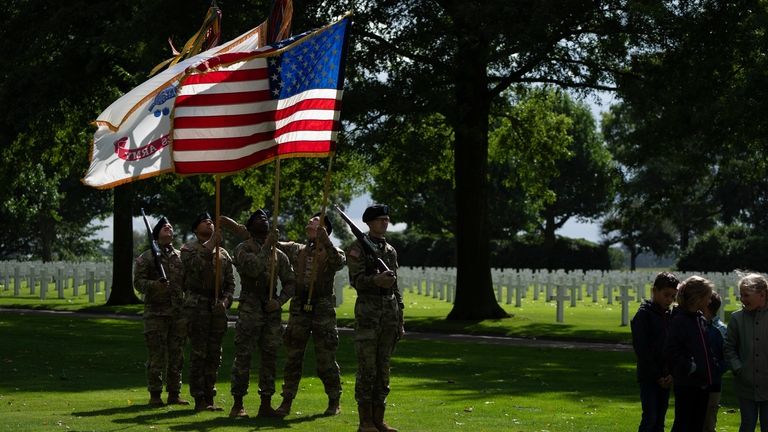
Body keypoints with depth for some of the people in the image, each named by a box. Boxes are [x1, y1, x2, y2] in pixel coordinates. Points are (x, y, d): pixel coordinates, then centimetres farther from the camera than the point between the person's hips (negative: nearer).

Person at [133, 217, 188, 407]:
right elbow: (138, 282, -3)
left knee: (176, 355, 6)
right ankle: (155, 395, 2)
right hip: (156, 313, -4)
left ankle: (174, 393, 13)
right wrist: (155, 285, -23)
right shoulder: (146, 258, 2)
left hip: (178, 313, 4)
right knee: (156, 355, -4)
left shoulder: (181, 257, 14)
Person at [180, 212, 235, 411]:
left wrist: (225, 301, -4)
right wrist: (210, 244, -24)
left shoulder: (223, 253, 16)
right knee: (198, 353, -6)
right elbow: (194, 264, -21)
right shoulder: (189, 249, 3)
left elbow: (230, 282, 14)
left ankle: (209, 397, 13)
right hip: (197, 304, -5)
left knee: (214, 354, 6)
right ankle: (199, 399, -3)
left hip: (218, 307, 5)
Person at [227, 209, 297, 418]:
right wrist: (267, 246, -16)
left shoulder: (279, 254, 13)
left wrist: (279, 301, -6)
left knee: (270, 357, 4)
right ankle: (237, 404, 1)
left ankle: (266, 405, 9)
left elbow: (290, 282, 11)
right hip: (250, 309, -4)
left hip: (272, 309, 5)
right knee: (243, 356, -4)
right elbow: (253, 268, -20)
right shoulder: (243, 249, 0)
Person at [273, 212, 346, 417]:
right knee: (293, 358, 5)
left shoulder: (331, 252, 2)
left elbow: (339, 262, -20)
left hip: (323, 309, -3)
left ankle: (334, 402, 12)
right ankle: (287, 401, 10)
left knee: (326, 359, 1)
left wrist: (325, 241, -30)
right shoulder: (296, 250, 13)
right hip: (299, 308, 3)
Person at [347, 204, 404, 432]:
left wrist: (400, 320, 16)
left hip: (390, 310, 6)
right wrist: (375, 280, -31)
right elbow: (355, 280, -11)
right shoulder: (358, 247, -2)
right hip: (368, 310, -6)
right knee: (367, 368, -6)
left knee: (383, 368, 6)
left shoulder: (391, 250, 16)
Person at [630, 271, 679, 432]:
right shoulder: (644, 314, -8)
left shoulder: (670, 315, 12)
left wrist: (672, 373, -3)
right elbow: (642, 349, -12)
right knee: (650, 418, -11)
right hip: (649, 378, -6)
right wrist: (657, 376, -12)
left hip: (665, 379, 6)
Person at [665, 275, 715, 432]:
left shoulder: (701, 319, 12)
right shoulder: (679, 321, -14)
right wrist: (689, 367, -18)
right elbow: (671, 352, -18)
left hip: (702, 383, 8)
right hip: (686, 384, -8)